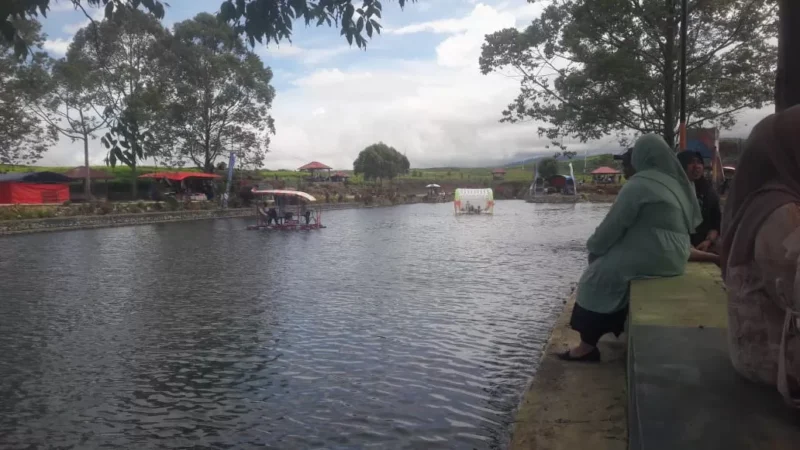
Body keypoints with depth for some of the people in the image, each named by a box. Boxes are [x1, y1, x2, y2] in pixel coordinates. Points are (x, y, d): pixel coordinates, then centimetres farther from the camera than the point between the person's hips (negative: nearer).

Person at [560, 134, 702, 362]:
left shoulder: (638, 184, -13)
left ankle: (588, 344, 4)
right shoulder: (676, 182, 12)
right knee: (608, 263, 20)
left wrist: (593, 246, 6)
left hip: (652, 257, -9)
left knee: (599, 273, 1)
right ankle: (612, 329, 23)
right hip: (674, 256, 9)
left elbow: (614, 224, -12)